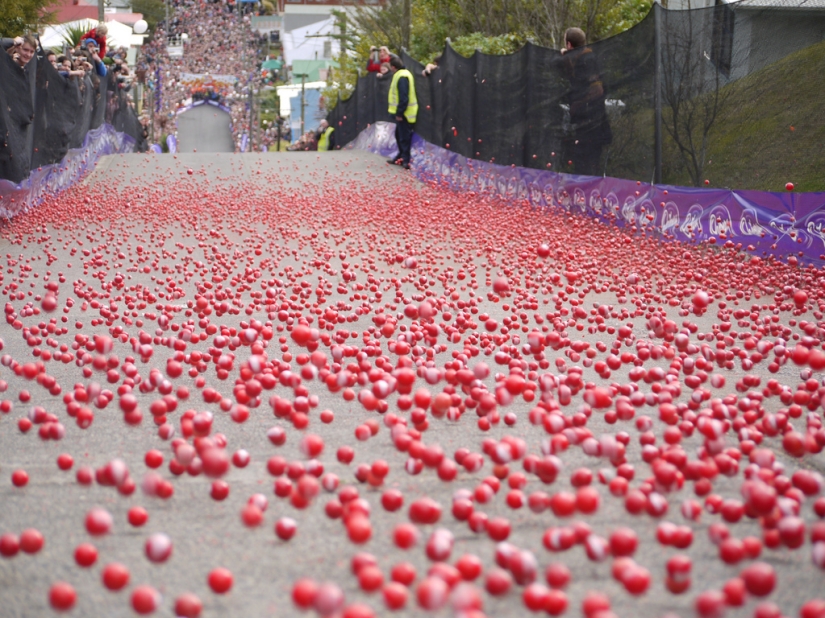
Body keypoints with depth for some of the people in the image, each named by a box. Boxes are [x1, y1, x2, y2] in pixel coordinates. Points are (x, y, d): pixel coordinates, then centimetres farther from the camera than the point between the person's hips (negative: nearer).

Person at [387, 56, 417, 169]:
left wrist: (399, 113, -21)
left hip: (404, 113, -11)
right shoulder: (401, 74, 14)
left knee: (404, 137, -6)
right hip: (402, 112, 11)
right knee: (399, 135, 19)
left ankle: (406, 160, -3)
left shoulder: (402, 77, -19)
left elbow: (404, 98, -24)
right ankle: (401, 157, 29)